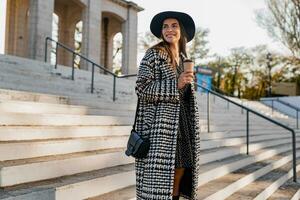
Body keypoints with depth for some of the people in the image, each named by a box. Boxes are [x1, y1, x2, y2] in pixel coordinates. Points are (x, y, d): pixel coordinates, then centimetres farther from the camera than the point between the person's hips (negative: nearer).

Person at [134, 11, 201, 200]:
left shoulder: (183, 59, 16)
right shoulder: (154, 54, -4)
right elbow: (141, 88, -11)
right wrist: (176, 84, -18)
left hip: (180, 124, 7)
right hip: (159, 124, -7)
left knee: (180, 170, 9)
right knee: (159, 174, -7)